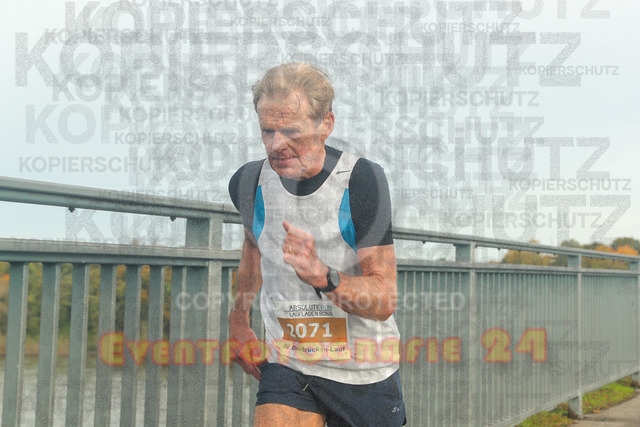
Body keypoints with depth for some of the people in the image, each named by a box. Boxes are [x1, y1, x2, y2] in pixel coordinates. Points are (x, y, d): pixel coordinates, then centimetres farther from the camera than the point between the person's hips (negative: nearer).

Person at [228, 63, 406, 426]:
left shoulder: (363, 181, -18)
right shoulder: (248, 182, -5)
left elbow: (385, 302, -19)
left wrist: (322, 276, -37)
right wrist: (239, 320, 26)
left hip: (365, 375, -2)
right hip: (287, 366, 2)